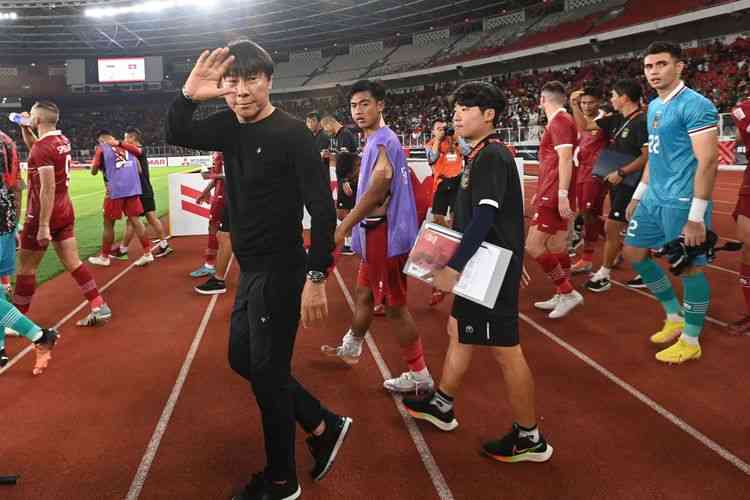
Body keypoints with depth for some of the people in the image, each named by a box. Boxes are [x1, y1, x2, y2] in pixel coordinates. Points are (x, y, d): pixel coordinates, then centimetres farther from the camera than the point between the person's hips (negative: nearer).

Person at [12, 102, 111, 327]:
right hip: (65, 211, 8)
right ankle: (99, 307, 5)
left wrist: (43, 226, -24)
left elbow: (47, 189, -24)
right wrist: (24, 128, 17)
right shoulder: (62, 141, 8)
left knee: (26, 267, 4)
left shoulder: (43, 148, -19)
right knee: (73, 262, 9)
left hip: (44, 214, -8)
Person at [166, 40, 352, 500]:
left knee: (268, 373, 2)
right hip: (251, 269, 9)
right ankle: (325, 427, 31)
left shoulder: (293, 134, -18)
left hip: (280, 271, -9)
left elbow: (323, 209, -21)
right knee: (243, 359, 19)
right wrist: (189, 94, -8)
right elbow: (178, 135, 12)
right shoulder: (230, 127, 4)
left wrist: (316, 278, -24)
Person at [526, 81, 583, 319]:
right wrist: (540, 193, 29)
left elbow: (565, 160, -22)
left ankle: (568, 293, -5)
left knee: (533, 245, -11)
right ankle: (562, 297, 19)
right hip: (554, 195, 10)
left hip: (554, 196, -10)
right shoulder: (561, 120, 18)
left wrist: (562, 195, -27)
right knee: (556, 246, 12)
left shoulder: (559, 121, -12)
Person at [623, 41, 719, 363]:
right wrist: (638, 196, 21)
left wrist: (696, 216, -23)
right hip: (654, 199, 9)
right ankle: (675, 317, 30)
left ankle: (690, 342, 18)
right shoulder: (654, 106, 12)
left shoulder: (695, 105, -15)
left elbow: (708, 162, -20)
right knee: (634, 253, 15)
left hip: (682, 202, -9)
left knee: (690, 268, 2)